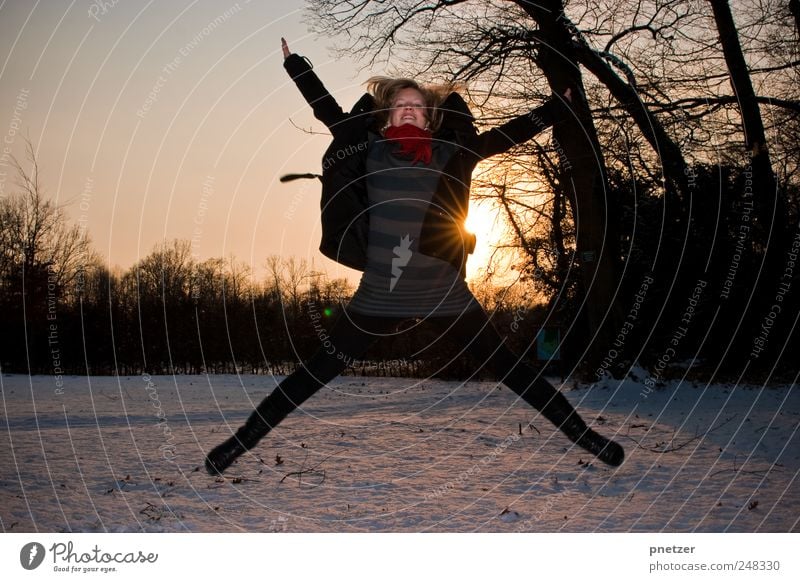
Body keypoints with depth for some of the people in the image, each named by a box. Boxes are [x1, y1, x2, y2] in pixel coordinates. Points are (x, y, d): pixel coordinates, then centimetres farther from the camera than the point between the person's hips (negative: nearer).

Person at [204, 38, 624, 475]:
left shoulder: (451, 154, 3)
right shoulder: (369, 151, 3)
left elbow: (510, 133, 10)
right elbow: (328, 110, 13)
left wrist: (563, 104, 15)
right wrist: (294, 63, 20)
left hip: (445, 293, 0)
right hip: (378, 294, 0)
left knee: (511, 370, 9)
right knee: (315, 372, 6)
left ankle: (580, 433, 19)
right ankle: (242, 440, 15)